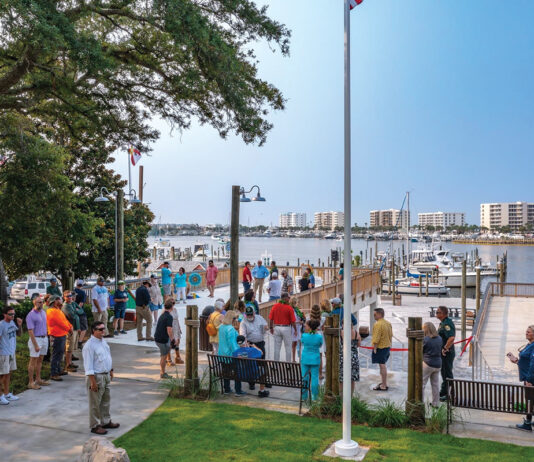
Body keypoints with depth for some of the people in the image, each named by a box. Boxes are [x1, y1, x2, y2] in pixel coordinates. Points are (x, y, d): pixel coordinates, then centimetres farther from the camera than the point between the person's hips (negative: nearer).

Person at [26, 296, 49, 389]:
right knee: (33, 361, -3)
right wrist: (35, 345, -20)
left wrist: (46, 338, 12)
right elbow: (30, 331, -17)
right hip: (36, 339, -7)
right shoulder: (31, 315, -14)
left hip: (44, 338, 7)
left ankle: (38, 379, 22)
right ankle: (31, 382, 3)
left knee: (40, 360, 14)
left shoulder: (43, 312, 9)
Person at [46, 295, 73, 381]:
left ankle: (58, 370, 32)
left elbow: (64, 320, 18)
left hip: (62, 335, 11)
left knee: (60, 354, 20)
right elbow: (61, 323, -21)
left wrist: (70, 326, 3)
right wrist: (69, 329, -10)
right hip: (57, 337, -11)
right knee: (56, 355, -6)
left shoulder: (58, 310, 15)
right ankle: (53, 374, -2)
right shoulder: (52, 311, -19)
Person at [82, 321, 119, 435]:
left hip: (106, 375, 9)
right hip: (96, 377, -9)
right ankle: (94, 426, 16)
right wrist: (93, 381, -22)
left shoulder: (104, 342, 8)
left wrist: (111, 371, 21)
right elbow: (88, 365, -21)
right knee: (95, 403, 4)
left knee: (106, 400, 19)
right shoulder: (89, 345, -19)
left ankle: (106, 422, 34)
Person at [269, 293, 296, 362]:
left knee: (277, 348, 10)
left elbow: (271, 319, 1)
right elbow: (293, 321, -10)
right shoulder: (289, 308, -11)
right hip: (286, 328, -3)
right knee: (288, 348, 9)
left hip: (277, 327, 4)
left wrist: (271, 328, 13)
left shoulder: (275, 306, -1)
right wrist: (295, 330, 3)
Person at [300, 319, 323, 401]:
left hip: (305, 359, 0)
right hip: (315, 359, 0)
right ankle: (314, 397, 11)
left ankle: (304, 396, 16)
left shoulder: (304, 336, -12)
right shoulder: (319, 337, -11)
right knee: (314, 377, 7)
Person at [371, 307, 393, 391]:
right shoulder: (388, 323, 10)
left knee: (382, 366, -3)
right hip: (387, 347, 9)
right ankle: (384, 382, 29)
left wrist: (374, 348, -16)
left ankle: (384, 386, 2)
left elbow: (376, 339, -22)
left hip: (380, 348, -9)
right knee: (383, 366, 20)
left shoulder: (378, 324, -19)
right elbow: (391, 336, 16)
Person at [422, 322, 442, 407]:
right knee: (435, 384, 14)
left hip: (427, 364, -6)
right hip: (438, 364, 6)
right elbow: (440, 350, 11)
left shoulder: (425, 339, -15)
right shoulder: (440, 339, 2)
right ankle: (436, 403, 21)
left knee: (422, 383, 3)